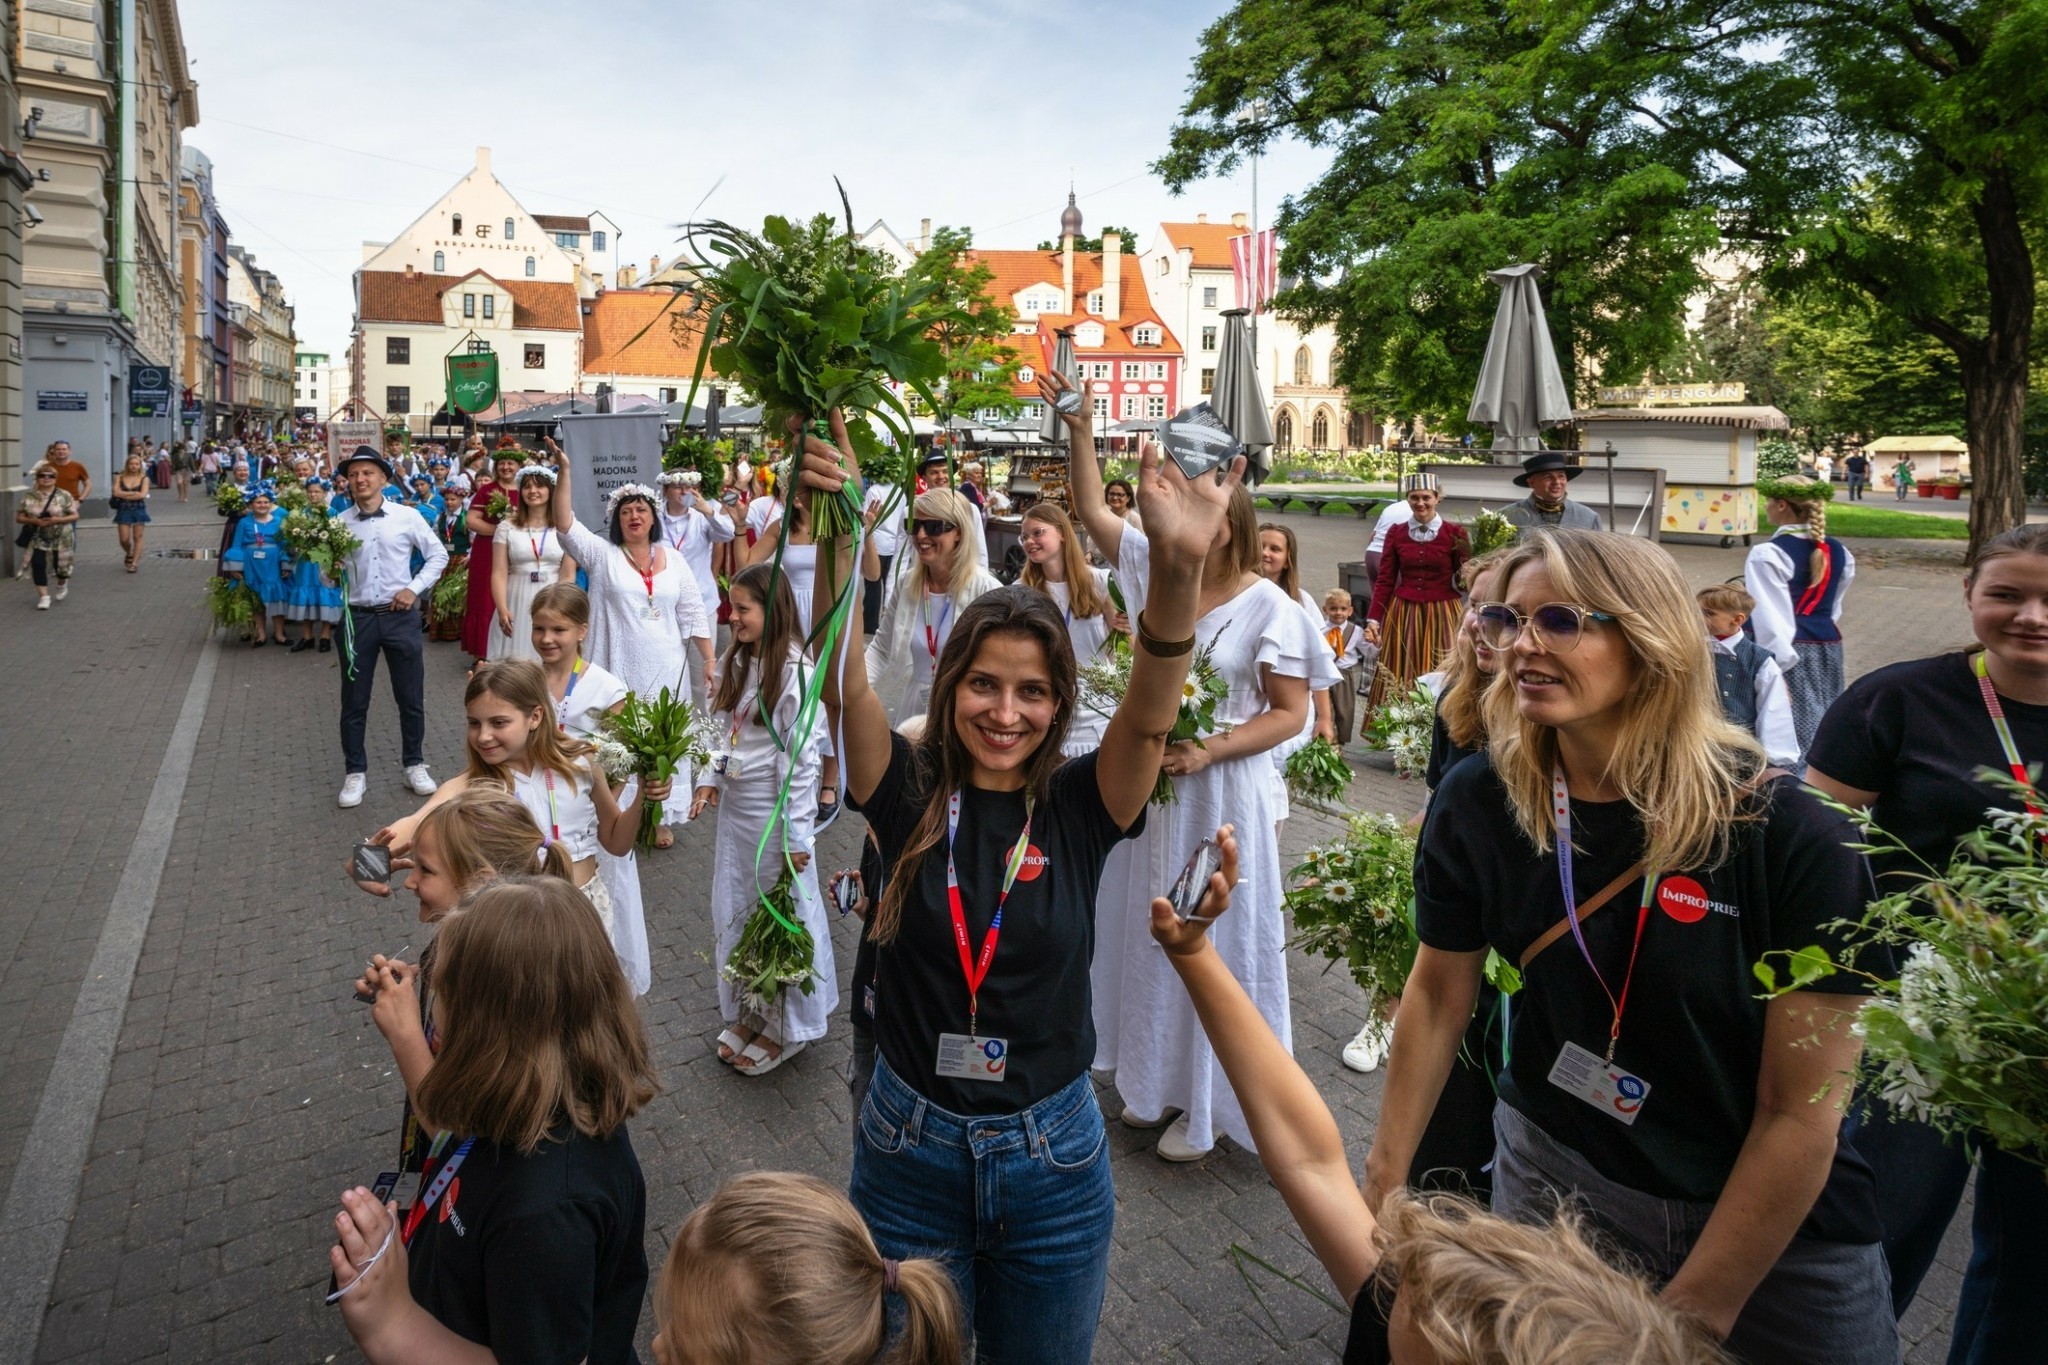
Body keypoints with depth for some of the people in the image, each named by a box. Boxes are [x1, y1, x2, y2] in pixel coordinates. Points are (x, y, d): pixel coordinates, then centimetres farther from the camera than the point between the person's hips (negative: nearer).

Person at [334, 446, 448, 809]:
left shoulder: (407, 516, -2)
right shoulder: (339, 524, 1)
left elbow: (438, 554, 5)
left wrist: (415, 588, -5)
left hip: (401, 616, -1)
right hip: (358, 618, 1)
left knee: (411, 697, 8)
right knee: (354, 700, 6)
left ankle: (415, 765, 24)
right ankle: (356, 773, 18)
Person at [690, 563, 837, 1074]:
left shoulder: (795, 672, -19)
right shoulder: (736, 662, 6)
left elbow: (802, 758, -19)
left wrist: (797, 835, -18)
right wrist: (710, 779, 1)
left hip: (775, 811, -8)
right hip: (734, 805, 8)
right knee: (733, 912, 16)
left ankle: (785, 1026, 24)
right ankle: (747, 1012, 35)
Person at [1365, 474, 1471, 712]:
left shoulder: (1454, 533, -2)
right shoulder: (1396, 534, 4)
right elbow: (1384, 581, 5)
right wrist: (1373, 619, -2)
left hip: (1442, 616, -2)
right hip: (1402, 615, 2)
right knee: (1398, 680, 5)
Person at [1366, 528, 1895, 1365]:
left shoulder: (1794, 840, -22)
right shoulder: (1479, 804, -13)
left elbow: (1803, 1110, -17)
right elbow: (1438, 995, -2)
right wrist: (1382, 1185, 1)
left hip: (1781, 1228, -2)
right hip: (1555, 1175, 2)